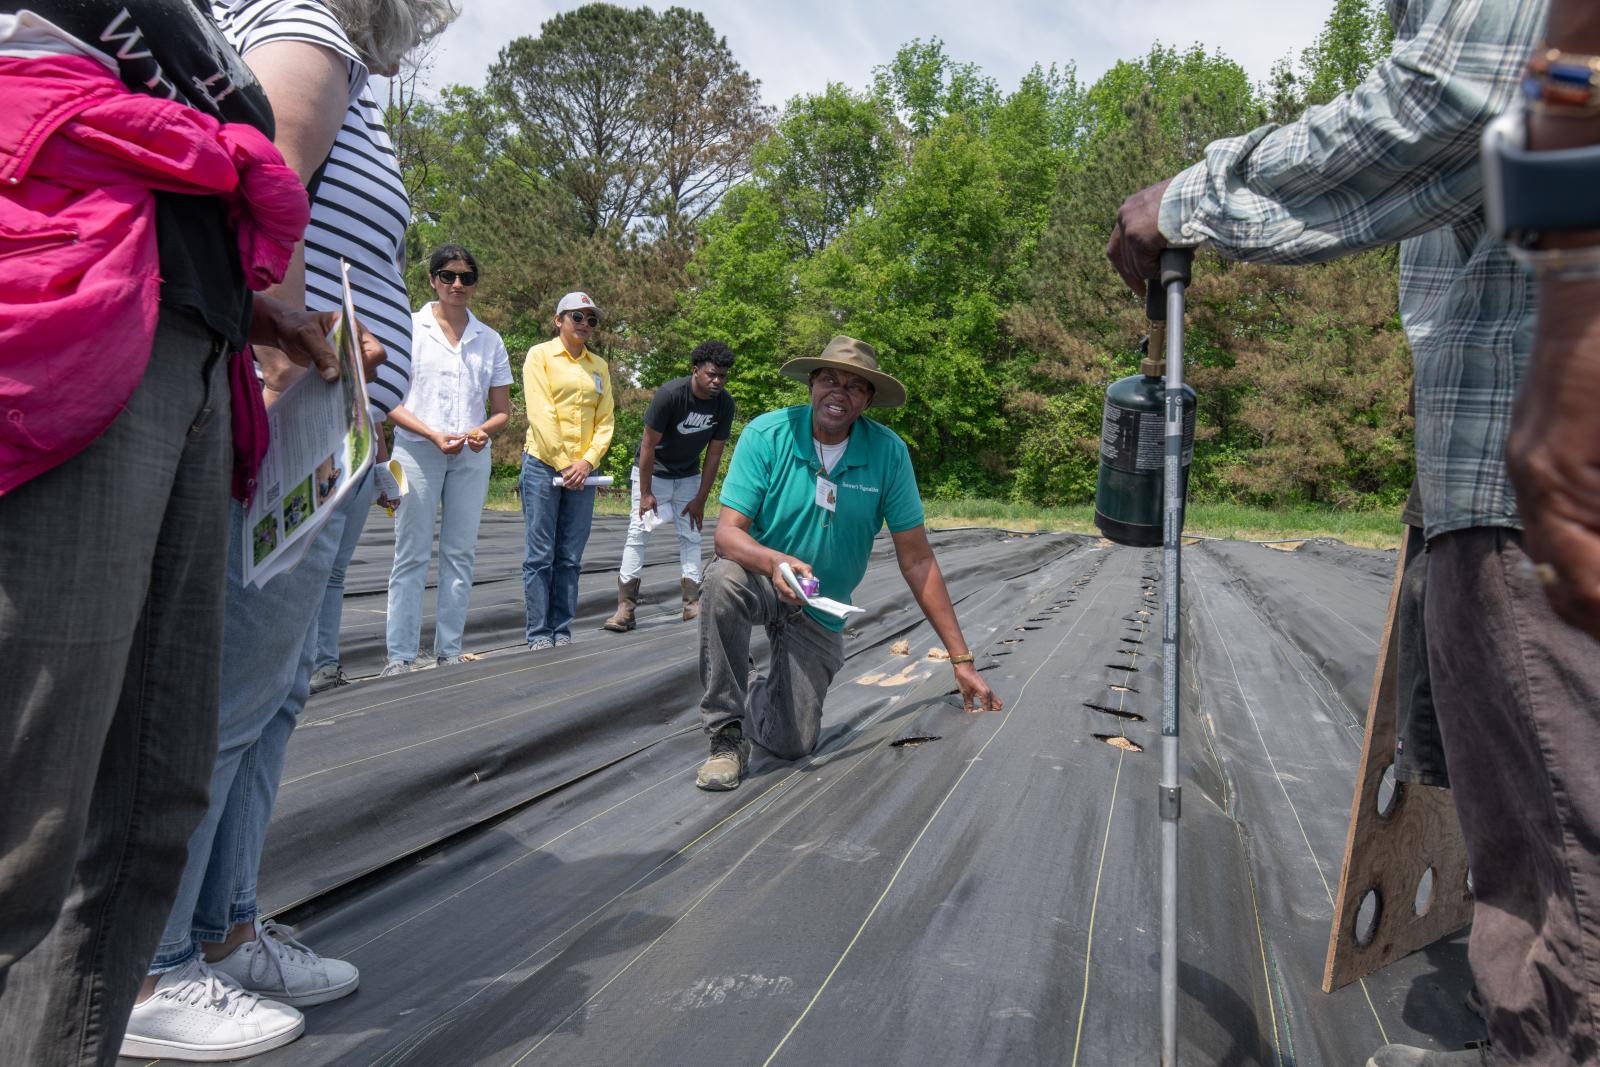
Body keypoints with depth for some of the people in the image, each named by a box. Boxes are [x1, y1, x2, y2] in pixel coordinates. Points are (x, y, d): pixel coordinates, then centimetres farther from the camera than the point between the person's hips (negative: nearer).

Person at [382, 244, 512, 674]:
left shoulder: (489, 340, 12)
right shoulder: (410, 328, 3)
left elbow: (503, 411, 13)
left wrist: (484, 430, -9)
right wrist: (433, 435, -15)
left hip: (471, 457, 3)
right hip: (417, 451, -3)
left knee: (459, 554, 4)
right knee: (411, 555, -3)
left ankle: (449, 651, 11)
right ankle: (400, 656, 1)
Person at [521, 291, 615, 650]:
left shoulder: (599, 366, 14)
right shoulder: (540, 354, 1)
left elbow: (606, 419, 9)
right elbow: (540, 412, -7)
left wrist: (587, 462, -6)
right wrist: (563, 464, -12)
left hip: (583, 470, 4)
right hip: (543, 464, -4)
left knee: (570, 557, 6)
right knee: (540, 554, -3)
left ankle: (563, 632, 12)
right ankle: (539, 635, 3)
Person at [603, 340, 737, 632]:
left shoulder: (725, 404, -15)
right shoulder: (670, 394, -28)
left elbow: (714, 453, -7)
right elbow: (649, 445, -22)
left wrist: (700, 499, -7)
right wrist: (645, 493, -19)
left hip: (688, 476, 4)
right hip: (652, 472, -4)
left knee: (691, 536, 3)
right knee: (637, 533, -8)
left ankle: (693, 605, 6)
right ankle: (625, 608, -10)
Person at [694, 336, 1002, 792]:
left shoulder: (888, 452, -14)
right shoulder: (766, 434, -17)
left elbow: (916, 560, -11)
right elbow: (728, 531, -22)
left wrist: (962, 660, -13)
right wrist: (775, 562, -45)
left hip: (820, 611, 2)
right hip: (759, 583, -1)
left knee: (792, 745, -4)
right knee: (724, 578, -37)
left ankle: (757, 690, 34)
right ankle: (726, 732, -17)